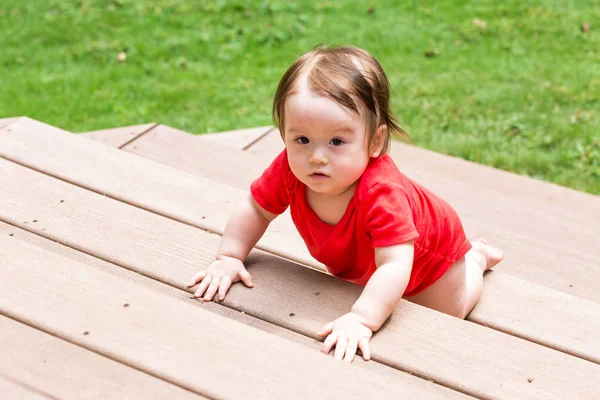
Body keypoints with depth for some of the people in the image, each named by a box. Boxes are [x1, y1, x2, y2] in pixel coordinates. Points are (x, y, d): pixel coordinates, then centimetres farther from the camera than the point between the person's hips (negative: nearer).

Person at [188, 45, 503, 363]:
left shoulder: (381, 192, -51)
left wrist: (361, 319, -68)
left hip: (427, 253, -5)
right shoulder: (290, 169, -34)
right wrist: (228, 258, -25)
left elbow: (394, 266, -57)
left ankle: (475, 257, 45)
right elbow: (256, 209, -16)